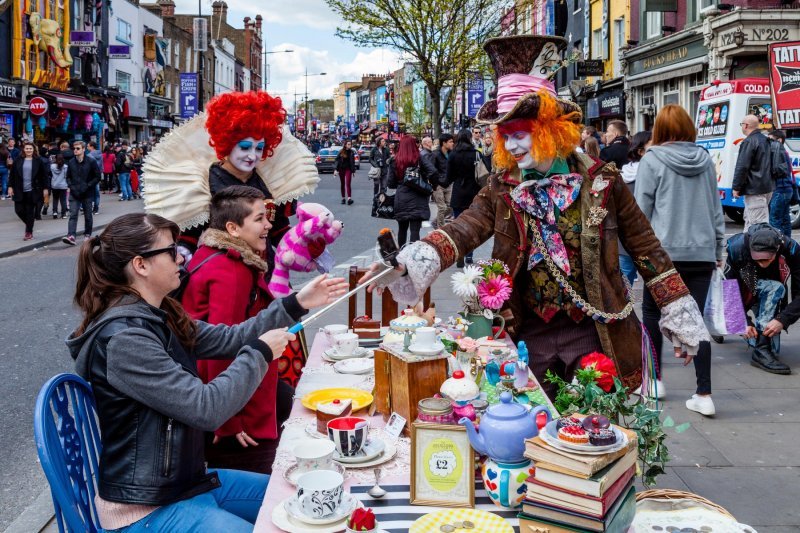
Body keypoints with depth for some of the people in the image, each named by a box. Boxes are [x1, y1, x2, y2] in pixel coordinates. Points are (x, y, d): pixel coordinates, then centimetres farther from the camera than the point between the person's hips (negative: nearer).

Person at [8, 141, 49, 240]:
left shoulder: (38, 161, -1)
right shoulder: (18, 160, 4)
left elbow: (44, 175, 2)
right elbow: (12, 174, 7)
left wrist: (45, 188, -2)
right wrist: (10, 186, 2)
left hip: (33, 191, -2)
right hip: (20, 191, 2)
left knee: (30, 212, 2)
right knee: (19, 210, 0)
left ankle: (29, 232, 11)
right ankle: (29, 224, 26)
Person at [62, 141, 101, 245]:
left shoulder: (91, 162, -6)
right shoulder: (71, 162, 5)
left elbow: (97, 177, -5)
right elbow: (68, 177, 14)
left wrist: (87, 186, -13)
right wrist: (71, 186, -3)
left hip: (87, 194, -2)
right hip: (74, 194, 2)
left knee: (88, 216, 10)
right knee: (73, 215, -10)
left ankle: (87, 234, 26)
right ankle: (71, 236, -20)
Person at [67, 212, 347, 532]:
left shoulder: (157, 317, 4)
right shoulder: (124, 339, -26)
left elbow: (228, 339, 9)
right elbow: (206, 408, -27)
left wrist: (297, 304, 3)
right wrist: (260, 352, -16)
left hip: (188, 479, 10)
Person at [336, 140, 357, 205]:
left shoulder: (352, 152, 4)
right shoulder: (341, 152, -1)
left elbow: (353, 162, 9)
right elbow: (337, 160, -1)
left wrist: (353, 171, 9)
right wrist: (336, 169, -8)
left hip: (348, 169, -1)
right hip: (341, 169, 1)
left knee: (348, 184, -13)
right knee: (342, 184, 9)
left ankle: (349, 198, -22)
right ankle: (343, 198, 17)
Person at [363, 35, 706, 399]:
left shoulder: (601, 180, -6)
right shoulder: (501, 188, -1)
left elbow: (645, 248, 0)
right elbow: (463, 231, -18)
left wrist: (679, 316, 0)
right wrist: (407, 265, -37)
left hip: (592, 331, -2)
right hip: (529, 334, 2)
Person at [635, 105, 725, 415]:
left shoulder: (652, 161, -5)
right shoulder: (706, 161, 8)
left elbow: (641, 210, -5)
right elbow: (716, 209, 13)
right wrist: (718, 248, 21)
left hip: (664, 251, -3)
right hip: (702, 251, 4)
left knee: (651, 311, 15)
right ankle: (704, 395, 2)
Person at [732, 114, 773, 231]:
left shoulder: (749, 142, -15)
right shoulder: (766, 140, 16)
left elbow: (742, 167, -20)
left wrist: (736, 187, -15)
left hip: (754, 190, -10)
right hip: (768, 187, 10)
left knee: (758, 222, -10)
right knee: (749, 218, 21)